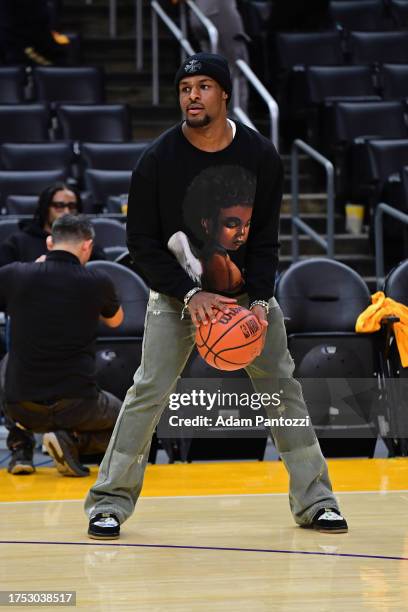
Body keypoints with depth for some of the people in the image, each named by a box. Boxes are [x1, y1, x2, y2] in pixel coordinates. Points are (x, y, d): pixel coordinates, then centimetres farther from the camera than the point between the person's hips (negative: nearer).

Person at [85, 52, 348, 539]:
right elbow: (142, 244, -12)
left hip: (249, 291, 2)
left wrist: (260, 300, -19)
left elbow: (265, 240, -5)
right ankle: (109, 503, -2)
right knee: (148, 391, -11)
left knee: (283, 388, 1)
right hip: (177, 293, -2)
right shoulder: (158, 160, -14)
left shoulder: (261, 156, -9)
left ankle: (314, 501, 11)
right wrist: (190, 295, -22)